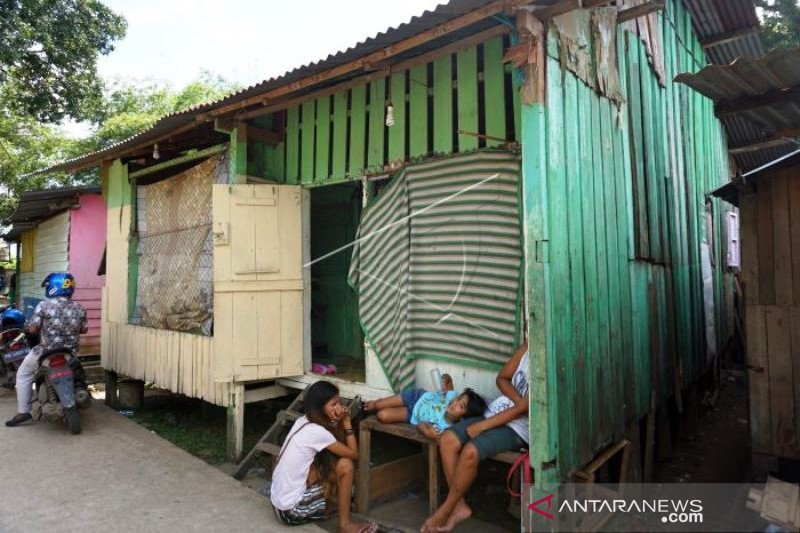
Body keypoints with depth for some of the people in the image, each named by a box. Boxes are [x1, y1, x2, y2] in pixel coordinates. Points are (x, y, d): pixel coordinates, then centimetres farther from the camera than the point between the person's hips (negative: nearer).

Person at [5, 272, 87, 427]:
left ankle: (23, 411, 13)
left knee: (23, 375, 18)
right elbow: (83, 329, 7)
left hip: (46, 352, -4)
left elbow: (32, 329, -11)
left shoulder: (44, 305, -12)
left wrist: (43, 328, 11)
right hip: (71, 351, 4)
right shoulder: (79, 308, -1)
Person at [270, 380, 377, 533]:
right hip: (292, 510, -9)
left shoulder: (303, 421, 4)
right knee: (345, 465, -10)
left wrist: (339, 423, -4)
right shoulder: (316, 431, -22)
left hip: (280, 500, 9)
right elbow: (353, 453, -12)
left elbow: (340, 445, 11)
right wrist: (347, 423, -6)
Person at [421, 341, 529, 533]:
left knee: (471, 451, -29)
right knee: (447, 440, -13)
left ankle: (446, 510, -7)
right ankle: (460, 506, -4)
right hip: (494, 412, 7)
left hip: (518, 427, -7)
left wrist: (481, 426, -18)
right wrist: (519, 399, -12)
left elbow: (522, 409, -21)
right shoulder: (526, 348, 0)